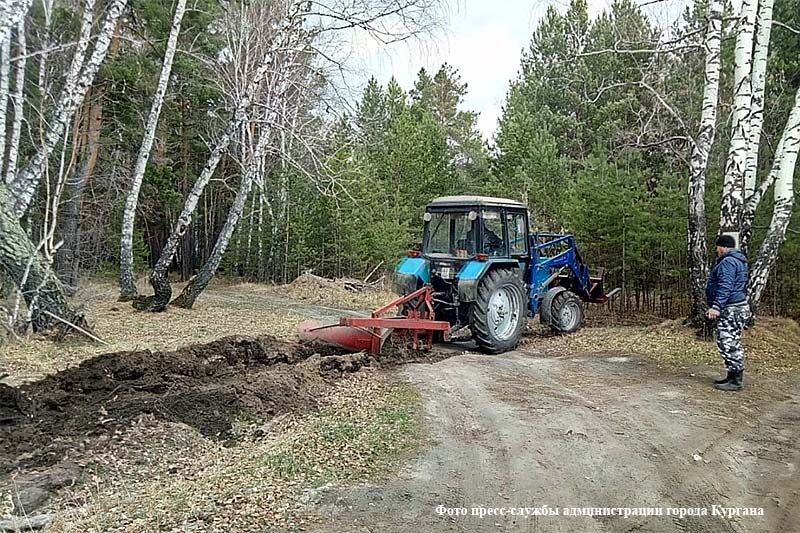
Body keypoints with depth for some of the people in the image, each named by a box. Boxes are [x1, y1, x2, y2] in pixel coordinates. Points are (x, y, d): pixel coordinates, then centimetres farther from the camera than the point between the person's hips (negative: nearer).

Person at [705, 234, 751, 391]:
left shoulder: (728, 262, -16)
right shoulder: (738, 260, 20)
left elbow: (725, 287, -25)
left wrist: (716, 306, -29)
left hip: (731, 309, -11)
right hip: (738, 306, 11)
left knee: (728, 344, -8)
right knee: (732, 344, 16)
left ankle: (736, 381, -4)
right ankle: (734, 377, 23)